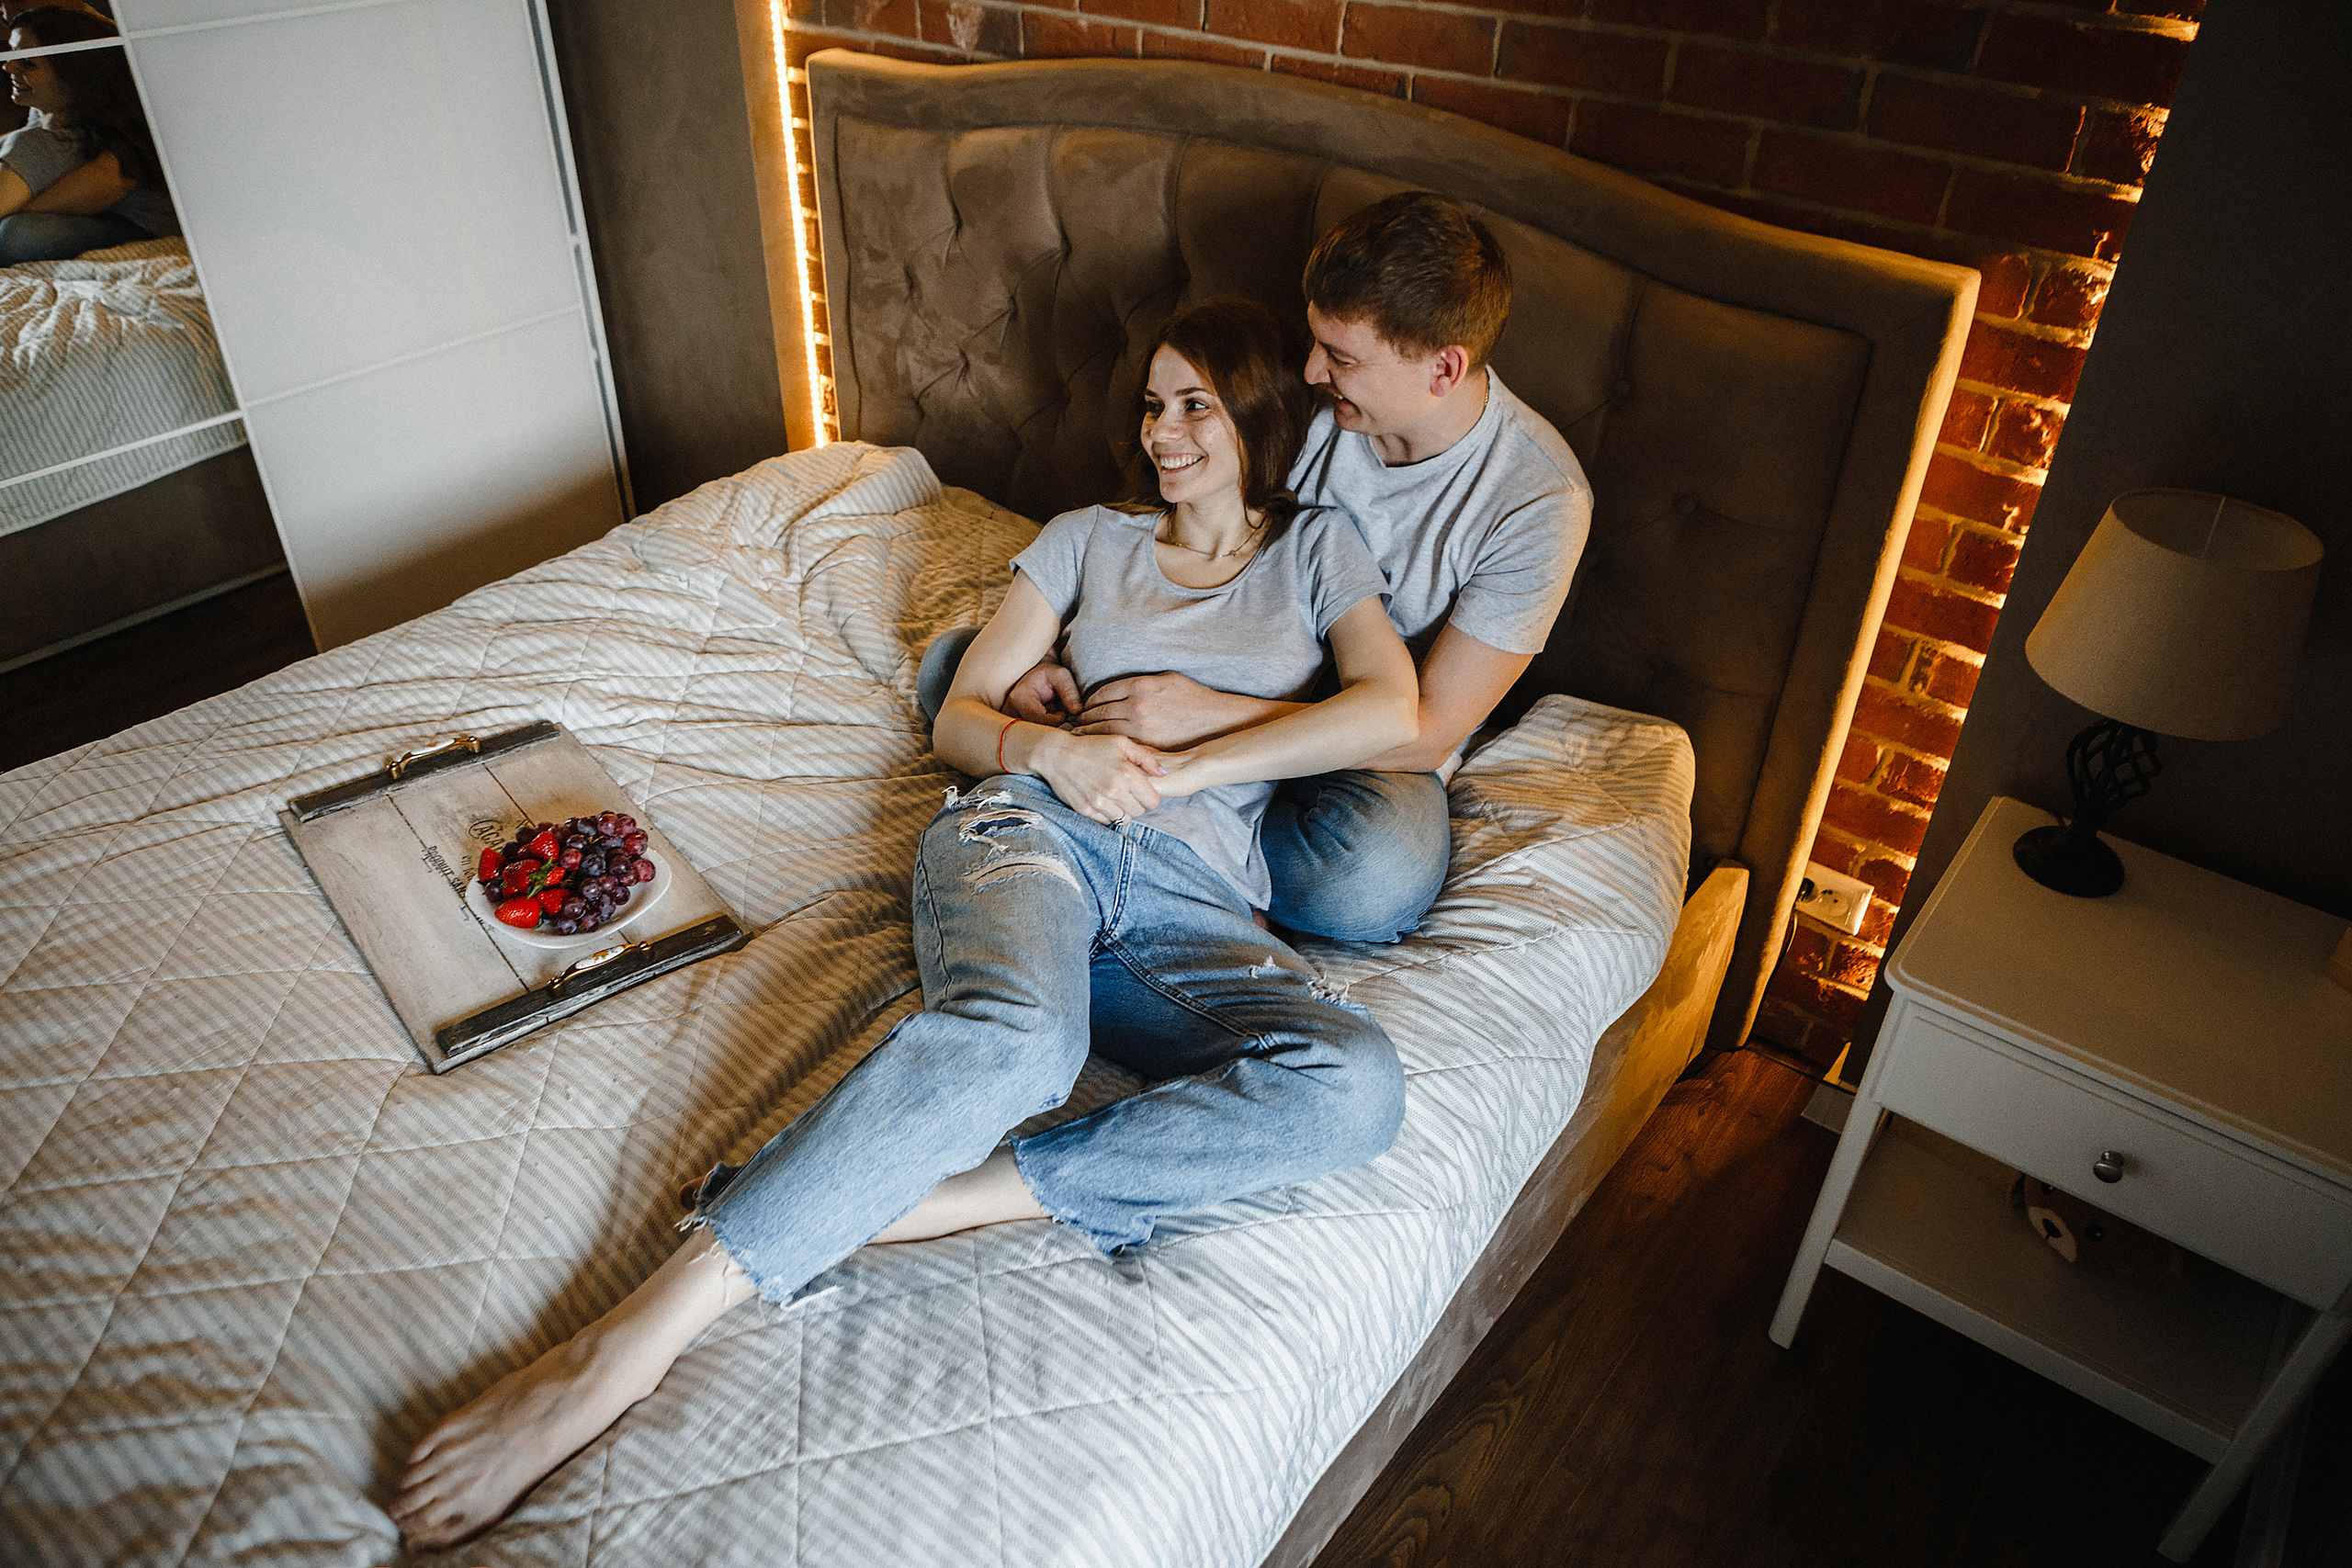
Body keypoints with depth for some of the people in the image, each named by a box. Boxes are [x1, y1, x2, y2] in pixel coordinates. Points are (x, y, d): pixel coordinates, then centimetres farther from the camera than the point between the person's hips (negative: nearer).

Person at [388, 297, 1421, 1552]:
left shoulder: (1316, 549, 23)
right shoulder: (1088, 538, 24)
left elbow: (1392, 711, 4)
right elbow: (958, 718, 19)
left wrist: (1186, 763, -2)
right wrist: (1048, 747, -4)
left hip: (1192, 904, 1)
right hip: (1034, 824, 0)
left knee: (1357, 1083, -32)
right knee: (1013, 1031, -39)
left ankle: (935, 1197, -35)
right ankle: (634, 1339, -42)